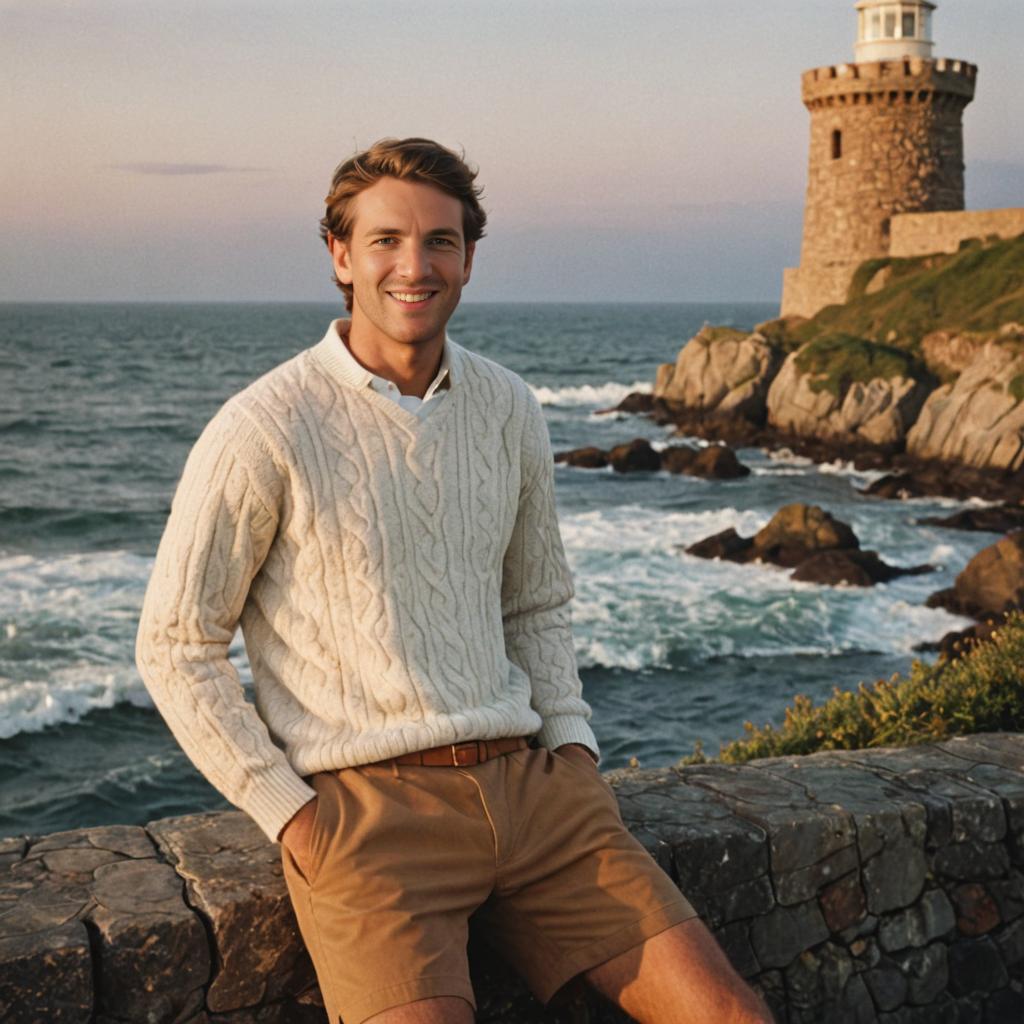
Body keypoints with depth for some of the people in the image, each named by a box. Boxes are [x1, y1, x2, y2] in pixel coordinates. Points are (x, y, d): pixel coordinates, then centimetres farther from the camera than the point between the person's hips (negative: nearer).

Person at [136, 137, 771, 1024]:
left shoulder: (509, 411, 9)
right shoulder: (263, 431, -7)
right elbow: (176, 647, -1)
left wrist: (573, 743, 8)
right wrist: (285, 810, -7)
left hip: (524, 779, 5)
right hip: (364, 805, -4)